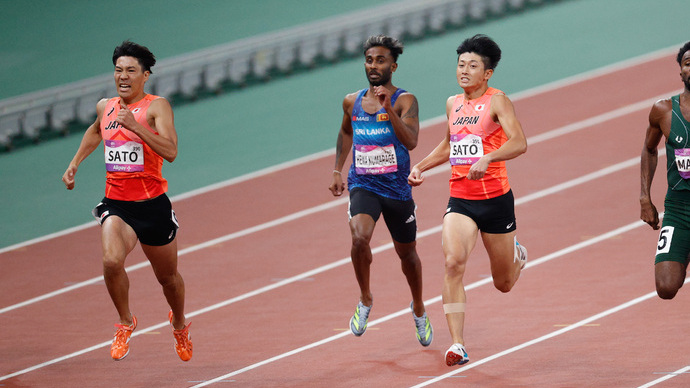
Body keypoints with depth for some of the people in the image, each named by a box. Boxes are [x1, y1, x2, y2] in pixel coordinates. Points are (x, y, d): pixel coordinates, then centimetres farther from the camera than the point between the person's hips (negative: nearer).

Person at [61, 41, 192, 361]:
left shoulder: (156, 107, -10)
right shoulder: (105, 107, 6)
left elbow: (170, 152, -24)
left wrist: (135, 126, -31)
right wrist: (75, 163, 25)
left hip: (152, 205, -2)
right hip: (116, 204, 2)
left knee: (168, 277, 15)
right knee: (112, 260, -27)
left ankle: (179, 325, 47)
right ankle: (125, 323, -2)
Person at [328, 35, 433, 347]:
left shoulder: (404, 101, -9)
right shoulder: (352, 102, 3)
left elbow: (411, 141, -25)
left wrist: (388, 109, -34)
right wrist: (337, 170, 19)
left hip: (397, 189, -1)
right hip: (362, 186, 1)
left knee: (407, 253, 15)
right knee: (359, 237, -27)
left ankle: (418, 308, 43)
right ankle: (365, 300, -4)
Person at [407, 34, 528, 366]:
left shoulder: (497, 101, -8)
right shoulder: (453, 104, 10)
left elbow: (519, 143, -21)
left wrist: (487, 158, -36)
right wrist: (420, 167, 16)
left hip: (495, 199, -3)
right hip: (460, 199, 4)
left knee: (503, 284, 12)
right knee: (453, 263, -23)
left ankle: (516, 255, 51)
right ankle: (457, 345, -23)